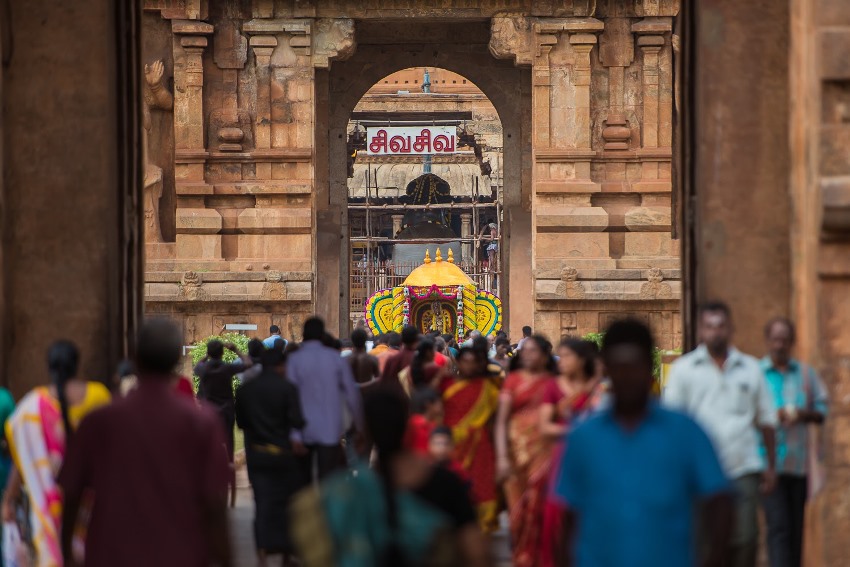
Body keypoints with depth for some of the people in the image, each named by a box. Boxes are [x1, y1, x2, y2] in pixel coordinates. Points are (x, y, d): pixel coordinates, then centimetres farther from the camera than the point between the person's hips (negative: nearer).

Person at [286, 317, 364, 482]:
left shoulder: (294, 360, -5)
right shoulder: (336, 358, -1)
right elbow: (352, 394, 2)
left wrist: (294, 434, -12)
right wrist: (360, 426, 12)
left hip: (304, 431, 0)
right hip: (330, 431, 0)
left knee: (303, 481, 16)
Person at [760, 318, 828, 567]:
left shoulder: (806, 373, 13)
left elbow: (822, 411, 14)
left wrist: (804, 414, -7)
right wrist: (770, 416, -15)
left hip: (799, 463, 4)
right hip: (769, 462, -4)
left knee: (796, 528, 7)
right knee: (778, 525, -15)